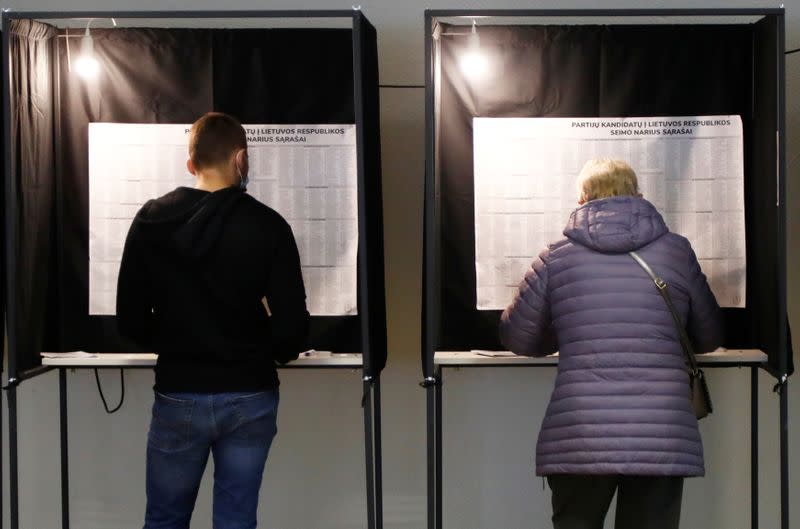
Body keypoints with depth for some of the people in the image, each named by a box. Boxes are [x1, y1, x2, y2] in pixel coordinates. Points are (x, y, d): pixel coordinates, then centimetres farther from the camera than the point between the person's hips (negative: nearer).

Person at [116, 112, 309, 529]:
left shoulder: (151, 221, -3)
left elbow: (130, 320, 0)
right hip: (250, 397, -1)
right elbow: (292, 326, -11)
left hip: (178, 396, 1)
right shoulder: (267, 225, -9)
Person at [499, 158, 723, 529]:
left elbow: (517, 338, 13)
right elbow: (710, 338, 18)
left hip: (578, 440, 0)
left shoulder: (557, 256, 5)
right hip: (662, 440, 1)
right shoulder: (676, 251, 7)